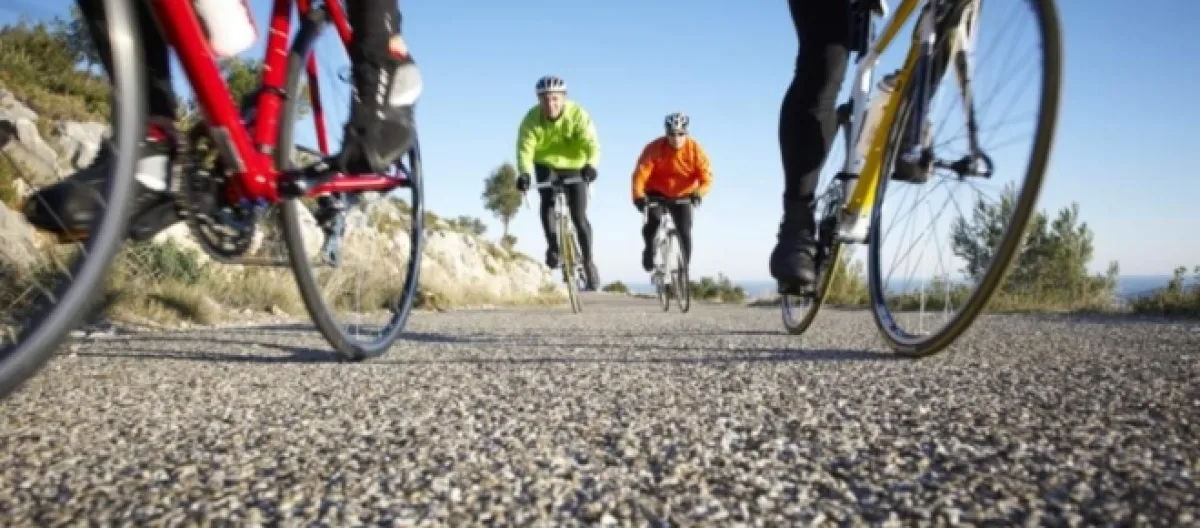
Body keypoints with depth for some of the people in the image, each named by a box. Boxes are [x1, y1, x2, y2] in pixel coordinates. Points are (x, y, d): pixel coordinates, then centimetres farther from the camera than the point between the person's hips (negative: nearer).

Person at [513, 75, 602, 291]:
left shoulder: (578, 115, -25)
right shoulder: (532, 119, -22)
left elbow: (592, 144, -35)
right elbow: (525, 148, -31)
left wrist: (590, 166, -55)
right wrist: (524, 174, -50)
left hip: (574, 167, -1)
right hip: (546, 165, 1)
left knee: (579, 217, -7)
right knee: (547, 202, -26)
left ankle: (588, 261, 11)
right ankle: (553, 247, -9)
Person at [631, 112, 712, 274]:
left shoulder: (695, 149, -16)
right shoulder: (654, 148, -21)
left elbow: (706, 175, -20)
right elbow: (640, 173, -29)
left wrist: (699, 193, -41)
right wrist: (638, 196, -45)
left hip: (682, 196, 2)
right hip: (657, 193, -1)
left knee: (685, 233, -9)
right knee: (654, 220, -28)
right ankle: (649, 251, 1)